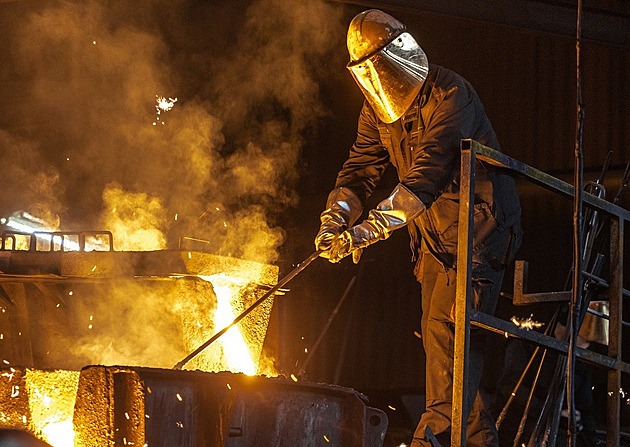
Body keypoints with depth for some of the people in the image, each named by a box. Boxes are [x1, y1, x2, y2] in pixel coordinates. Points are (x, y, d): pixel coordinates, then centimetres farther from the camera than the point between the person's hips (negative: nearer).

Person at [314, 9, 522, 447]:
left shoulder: (450, 95, -22)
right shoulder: (379, 110, 5)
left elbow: (425, 177, -32)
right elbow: (360, 169, 0)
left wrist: (367, 230, -40)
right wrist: (334, 221, -21)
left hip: (478, 225, -8)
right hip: (434, 234, 8)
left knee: (447, 327, -19)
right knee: (439, 336, 7)